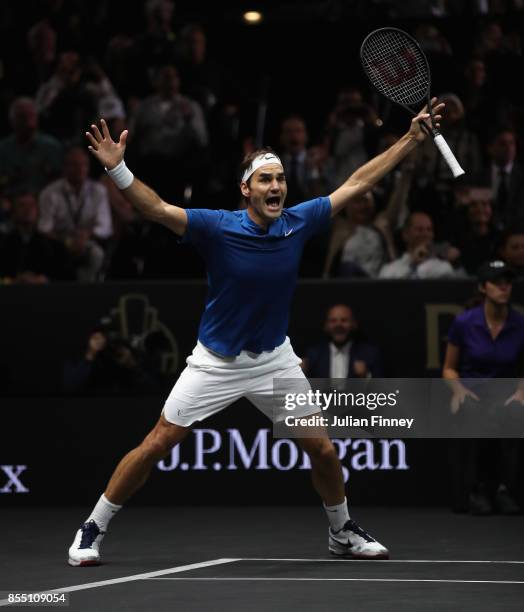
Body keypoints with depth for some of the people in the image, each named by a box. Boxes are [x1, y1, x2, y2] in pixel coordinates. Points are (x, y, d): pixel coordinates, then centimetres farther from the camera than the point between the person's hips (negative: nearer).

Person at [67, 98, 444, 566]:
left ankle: (343, 532, 28)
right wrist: (117, 168, -45)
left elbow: (356, 184, -1)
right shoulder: (218, 228, -19)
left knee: (322, 448, 3)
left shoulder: (298, 223, -9)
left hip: (275, 358, 3)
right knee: (156, 445, -4)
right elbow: (157, 209, -29)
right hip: (216, 361, -3)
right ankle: (92, 531, 9)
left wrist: (411, 140, -1)